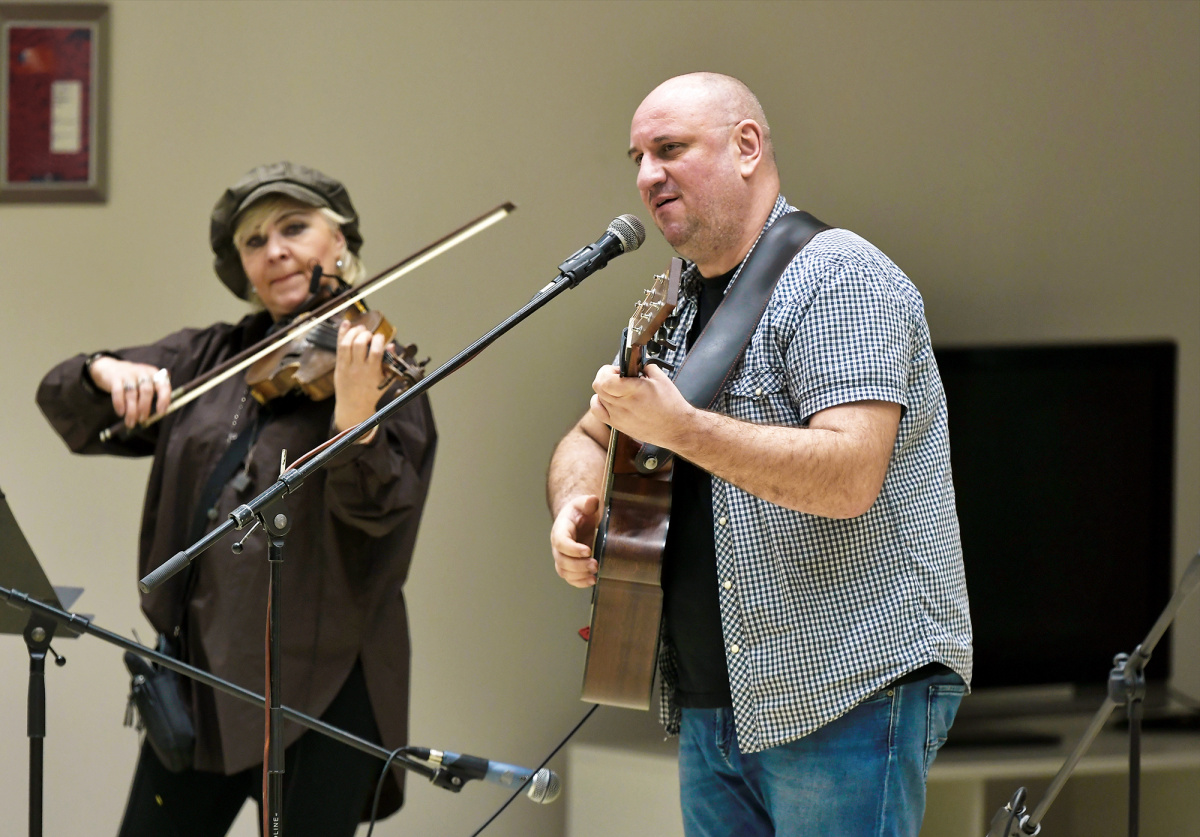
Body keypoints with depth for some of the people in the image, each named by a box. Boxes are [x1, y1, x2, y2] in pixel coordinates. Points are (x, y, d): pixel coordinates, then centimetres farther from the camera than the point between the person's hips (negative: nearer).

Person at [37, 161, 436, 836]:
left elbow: (379, 509, -19)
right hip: (199, 668, 5)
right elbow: (65, 403, 10)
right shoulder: (209, 359, 10)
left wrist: (354, 413, -39)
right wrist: (108, 374, -13)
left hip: (321, 685, -5)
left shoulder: (384, 371, -4)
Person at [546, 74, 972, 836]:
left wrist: (680, 428, -28)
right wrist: (576, 504, 1)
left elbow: (850, 474, -23)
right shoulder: (682, 302, 17)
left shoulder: (837, 279, -11)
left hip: (847, 696, -8)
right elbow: (589, 439, 25)